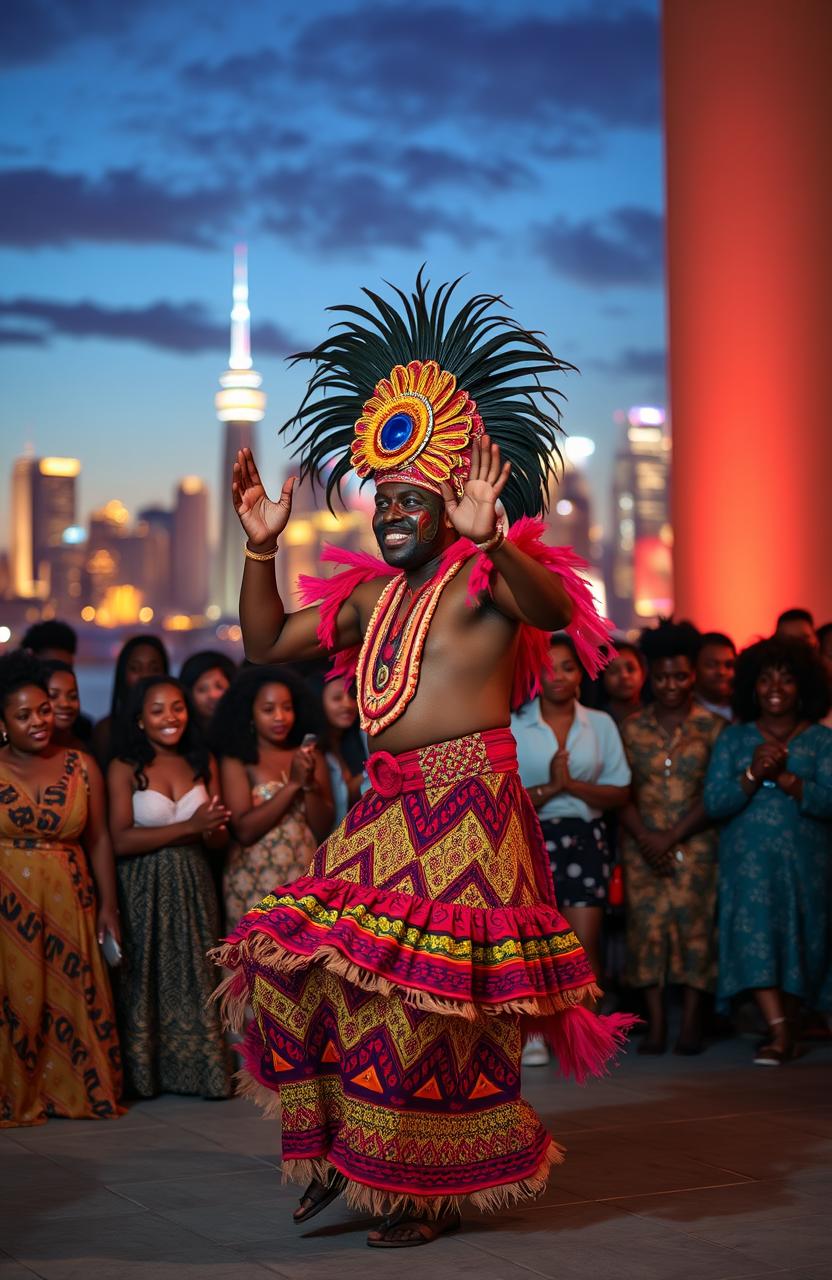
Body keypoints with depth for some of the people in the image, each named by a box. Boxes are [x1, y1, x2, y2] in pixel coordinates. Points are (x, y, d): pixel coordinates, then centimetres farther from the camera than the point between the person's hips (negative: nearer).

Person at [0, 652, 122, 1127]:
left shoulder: (81, 766, 7)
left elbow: (100, 840, 8)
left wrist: (108, 905, 4)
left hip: (69, 907, 2)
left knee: (74, 1000, 3)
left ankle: (77, 1092, 15)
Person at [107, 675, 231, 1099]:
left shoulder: (202, 763, 8)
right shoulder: (124, 769, -5)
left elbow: (218, 838, 9)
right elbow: (121, 841, -15)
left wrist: (213, 830, -15)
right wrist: (188, 827, -19)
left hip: (193, 888, 3)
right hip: (143, 892, -3)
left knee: (195, 978, 5)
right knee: (147, 980, 1)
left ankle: (198, 1069, 12)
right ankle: (144, 1075, 10)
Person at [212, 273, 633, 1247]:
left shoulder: (484, 578, -4)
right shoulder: (370, 597, 18)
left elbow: (551, 608, -26)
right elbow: (267, 644, 22)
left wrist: (489, 538, -42)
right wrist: (260, 548, 9)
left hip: (466, 805, -8)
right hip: (387, 810, 8)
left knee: (428, 995, -6)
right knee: (301, 961, 2)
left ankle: (440, 1190, 8)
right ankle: (343, 1144, 17)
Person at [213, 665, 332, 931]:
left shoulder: (310, 756, 8)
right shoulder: (236, 761, -3)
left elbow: (323, 829, 4)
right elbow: (244, 830, -12)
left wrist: (310, 784, -12)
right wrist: (293, 784, -14)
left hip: (305, 883, 3)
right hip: (255, 885, -3)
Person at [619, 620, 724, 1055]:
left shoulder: (711, 727, 3)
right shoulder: (632, 728, 9)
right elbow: (622, 792, 4)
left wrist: (672, 837, -10)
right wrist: (646, 839, -10)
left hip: (696, 844, -2)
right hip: (643, 847, 2)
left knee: (694, 927, -7)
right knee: (647, 928, -4)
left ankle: (691, 1024, -3)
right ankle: (655, 1025, -1)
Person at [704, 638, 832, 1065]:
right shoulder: (734, 739, 9)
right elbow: (713, 802, -1)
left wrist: (784, 778, -19)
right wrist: (752, 775, -16)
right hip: (748, 864, 0)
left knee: (797, 945, 1)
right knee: (754, 937, -16)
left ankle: (783, 1026, 15)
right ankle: (780, 1029, -20)